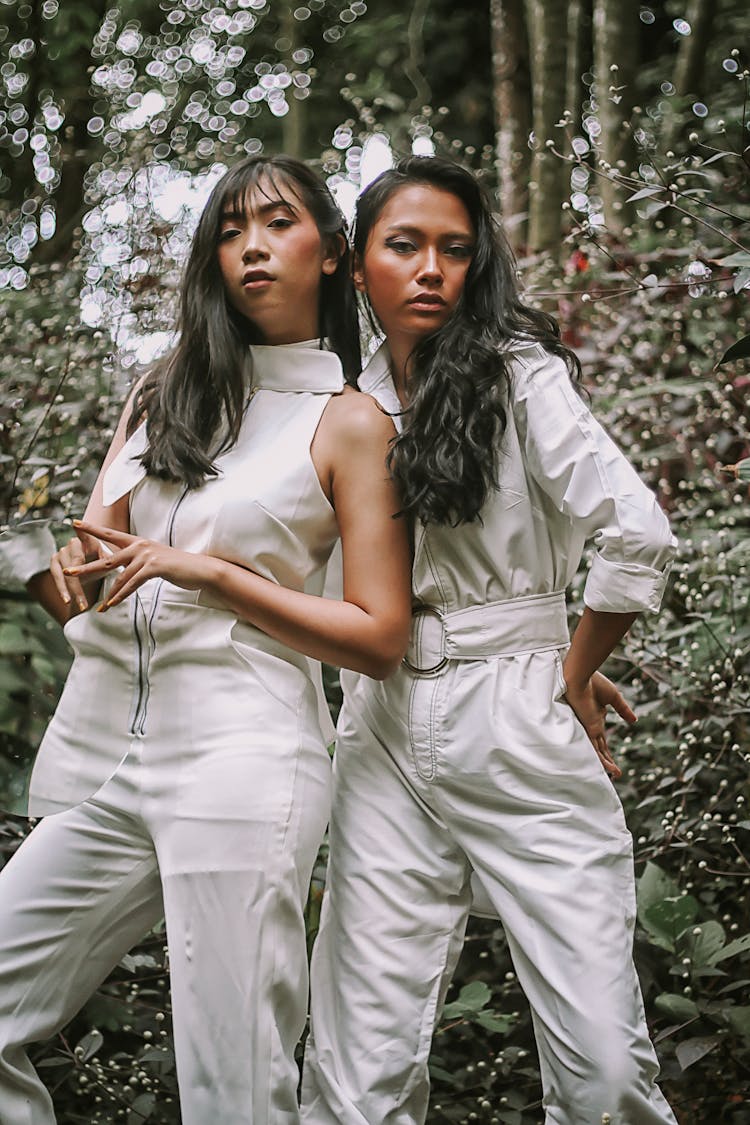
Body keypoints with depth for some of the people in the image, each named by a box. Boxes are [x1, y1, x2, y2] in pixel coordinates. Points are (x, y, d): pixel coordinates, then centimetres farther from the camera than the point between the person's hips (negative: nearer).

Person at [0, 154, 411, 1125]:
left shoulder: (350, 423, 2)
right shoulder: (162, 398, 17)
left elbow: (379, 639, -3)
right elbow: (89, 588, 16)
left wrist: (212, 572, -12)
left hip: (236, 760, -5)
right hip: (103, 755, 5)